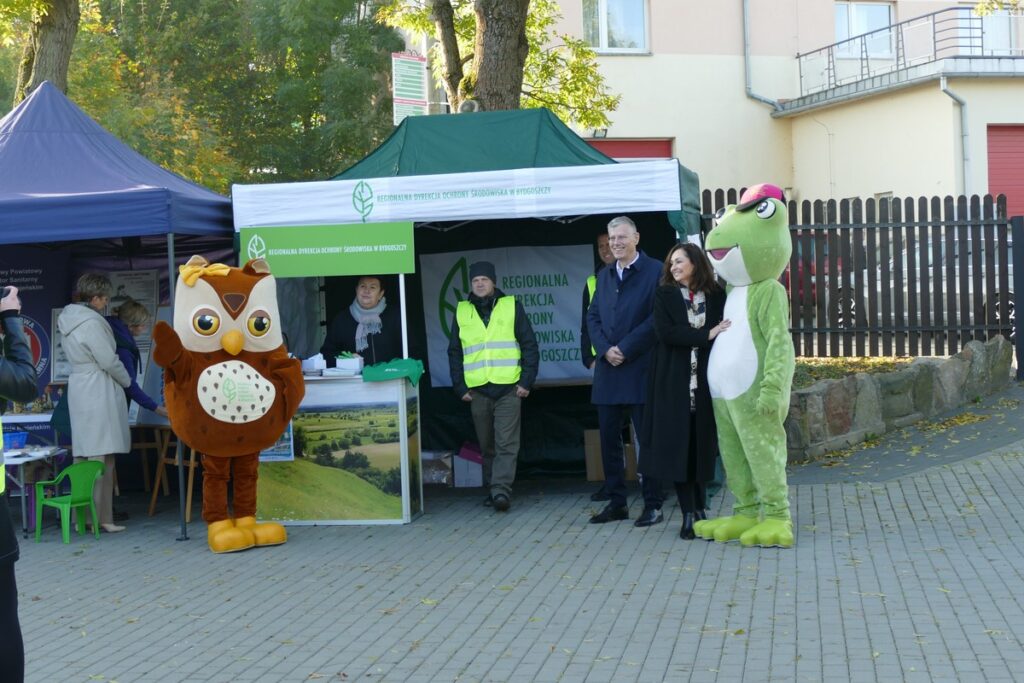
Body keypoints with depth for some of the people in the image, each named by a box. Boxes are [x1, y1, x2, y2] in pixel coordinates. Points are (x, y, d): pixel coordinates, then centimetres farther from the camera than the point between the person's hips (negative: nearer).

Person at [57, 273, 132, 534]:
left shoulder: (70, 319, 11)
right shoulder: (91, 323, -17)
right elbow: (109, 361, -14)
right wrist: (127, 381, 3)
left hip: (79, 389, 9)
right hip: (98, 392, -9)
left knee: (83, 454, 10)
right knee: (101, 457, -6)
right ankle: (100, 517, -5)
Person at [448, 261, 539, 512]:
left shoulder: (511, 306, 4)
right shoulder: (462, 311, 11)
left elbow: (530, 345, 3)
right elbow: (454, 352, 14)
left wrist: (527, 381, -5)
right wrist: (460, 386, 5)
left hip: (508, 388, -3)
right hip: (477, 390, 3)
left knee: (506, 443, -10)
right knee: (487, 445, 8)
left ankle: (502, 490, -15)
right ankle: (492, 488, 16)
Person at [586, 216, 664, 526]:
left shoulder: (655, 271, -4)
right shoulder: (604, 276, 16)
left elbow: (656, 318, -11)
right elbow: (592, 317, 12)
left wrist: (625, 349, -14)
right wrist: (605, 349, -5)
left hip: (640, 369, -6)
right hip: (608, 369, 6)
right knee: (609, 438, 8)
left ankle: (652, 505, 5)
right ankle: (616, 502, 17)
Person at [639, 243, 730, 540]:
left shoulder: (716, 296, 6)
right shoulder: (664, 296, 4)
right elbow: (664, 332, -10)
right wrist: (706, 335, -18)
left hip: (705, 382, 1)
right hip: (674, 383, -1)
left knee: (703, 444, 4)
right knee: (678, 445, -2)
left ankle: (700, 507, 17)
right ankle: (688, 514, 2)